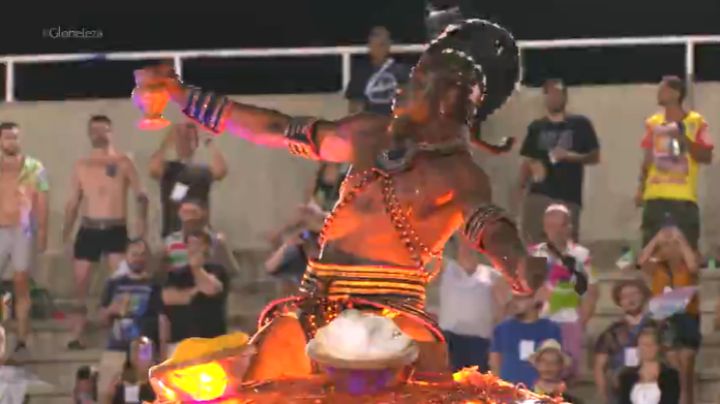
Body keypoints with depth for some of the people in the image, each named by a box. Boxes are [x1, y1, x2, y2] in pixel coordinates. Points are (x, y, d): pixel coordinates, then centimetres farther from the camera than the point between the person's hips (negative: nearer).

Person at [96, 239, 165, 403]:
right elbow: (103, 317, 19)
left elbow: (163, 319, -1)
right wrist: (111, 310, -5)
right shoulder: (114, 284, 13)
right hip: (115, 350, 4)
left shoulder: (155, 285, 2)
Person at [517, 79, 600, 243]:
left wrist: (569, 156, -14)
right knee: (535, 242, -6)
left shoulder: (580, 124, 4)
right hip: (538, 194, 2)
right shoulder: (536, 127, 11)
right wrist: (523, 185, -6)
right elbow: (527, 160, 12)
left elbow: (594, 157, 3)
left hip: (568, 197, -2)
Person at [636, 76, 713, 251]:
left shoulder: (696, 122, 0)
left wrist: (684, 139, -14)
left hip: (684, 197, -3)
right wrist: (641, 189, 7)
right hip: (655, 196, 3)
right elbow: (648, 159, 15)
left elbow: (707, 157, -2)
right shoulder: (653, 123, 11)